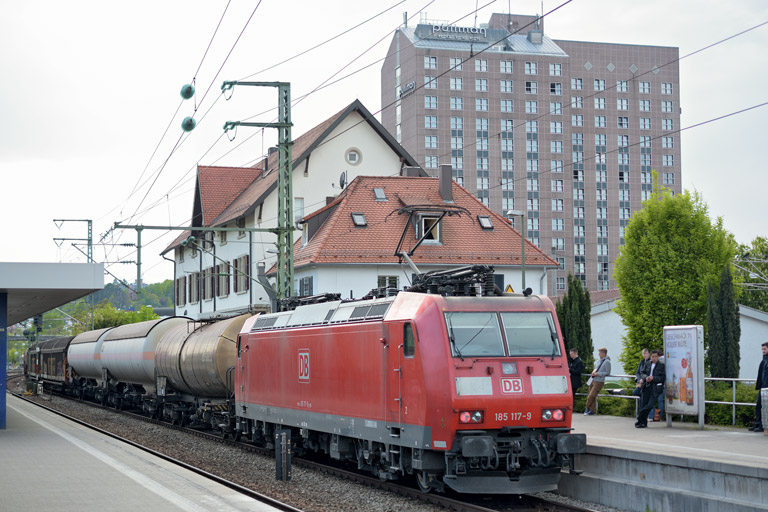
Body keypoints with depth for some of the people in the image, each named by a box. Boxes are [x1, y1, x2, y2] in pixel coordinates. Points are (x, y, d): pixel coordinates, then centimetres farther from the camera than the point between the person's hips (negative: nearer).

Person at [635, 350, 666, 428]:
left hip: (655, 388, -4)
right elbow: (642, 374, 14)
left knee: (650, 405, -13)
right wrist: (646, 377, -8)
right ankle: (643, 422, 13)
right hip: (646, 386, 4)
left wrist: (653, 378, -16)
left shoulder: (661, 365, 1)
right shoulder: (647, 364, 14)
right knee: (644, 404, 4)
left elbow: (663, 377, -5)